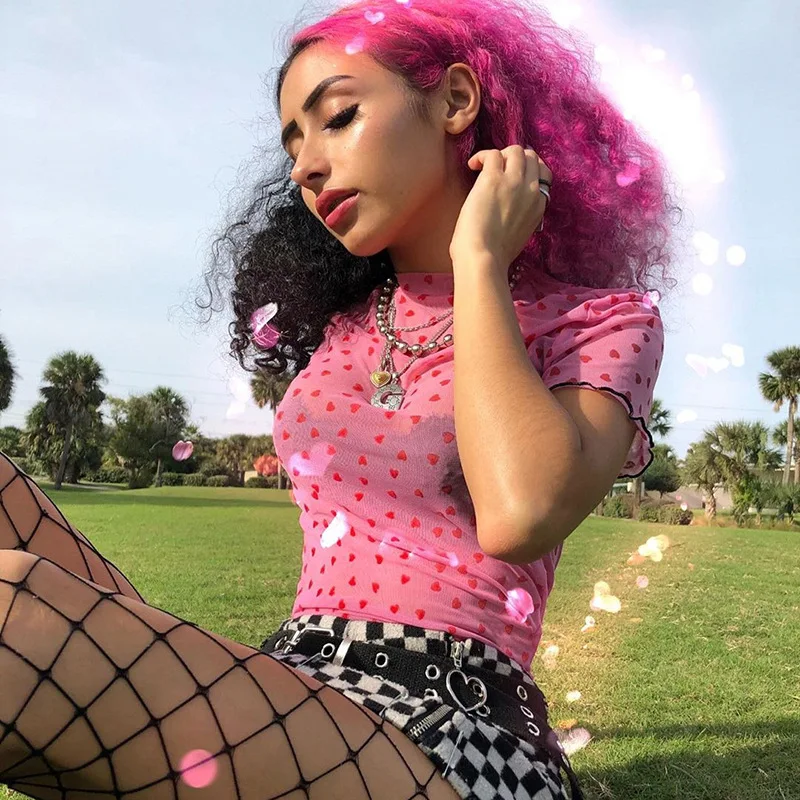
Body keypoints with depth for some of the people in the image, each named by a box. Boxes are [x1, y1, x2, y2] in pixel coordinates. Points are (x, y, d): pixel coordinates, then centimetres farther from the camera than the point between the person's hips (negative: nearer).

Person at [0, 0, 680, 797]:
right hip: (287, 696, 6)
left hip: (453, 734, -5)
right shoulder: (337, 323, 18)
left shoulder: (598, 320, 2)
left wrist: (479, 263, -8)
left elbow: (522, 516, -19)